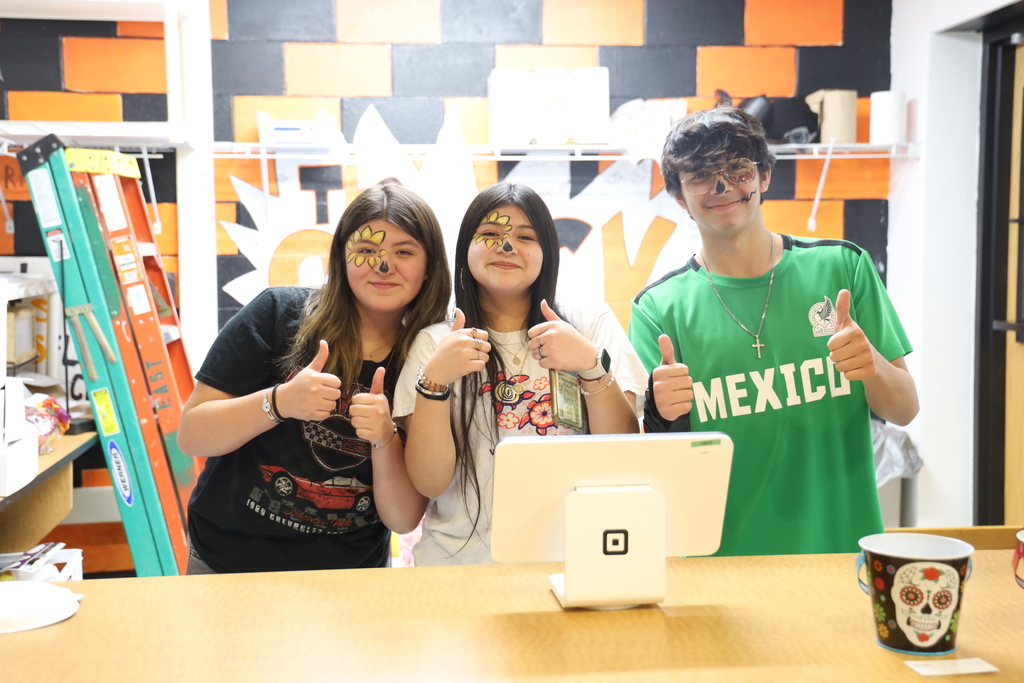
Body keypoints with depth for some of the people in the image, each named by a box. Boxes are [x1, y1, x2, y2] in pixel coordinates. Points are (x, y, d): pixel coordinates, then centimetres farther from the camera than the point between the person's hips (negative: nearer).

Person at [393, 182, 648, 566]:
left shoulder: (593, 325, 7)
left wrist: (593, 364, -14)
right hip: (461, 561, 0)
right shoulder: (435, 343, 7)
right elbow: (431, 483, -2)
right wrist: (434, 380, -14)